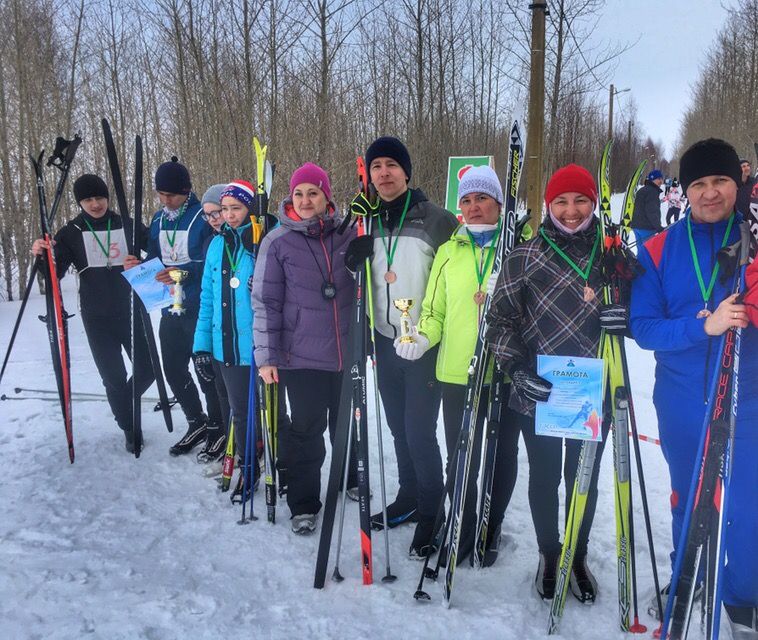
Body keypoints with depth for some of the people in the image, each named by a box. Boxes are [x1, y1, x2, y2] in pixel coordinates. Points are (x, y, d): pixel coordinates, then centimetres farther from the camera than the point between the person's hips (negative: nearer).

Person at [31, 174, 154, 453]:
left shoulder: (128, 225, 1)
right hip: (97, 318, -1)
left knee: (147, 369, 5)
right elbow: (55, 272, -4)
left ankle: (123, 405, 37)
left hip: (133, 311, 1)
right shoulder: (71, 233, 0)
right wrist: (42, 255, -25)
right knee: (113, 377, 3)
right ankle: (129, 428, 24)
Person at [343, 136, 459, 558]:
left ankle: (432, 512, 15)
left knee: (420, 432, -4)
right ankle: (409, 498, 34)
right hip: (386, 343, 5)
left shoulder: (437, 220, -9)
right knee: (399, 428, 16)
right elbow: (355, 281, 17)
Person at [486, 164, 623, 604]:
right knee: (545, 476, 14)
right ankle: (548, 554, 37)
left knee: (584, 477, 15)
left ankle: (578, 556, 38)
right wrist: (518, 366, -18)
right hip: (536, 393, -1)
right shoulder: (525, 257, -4)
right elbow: (501, 318, -5)